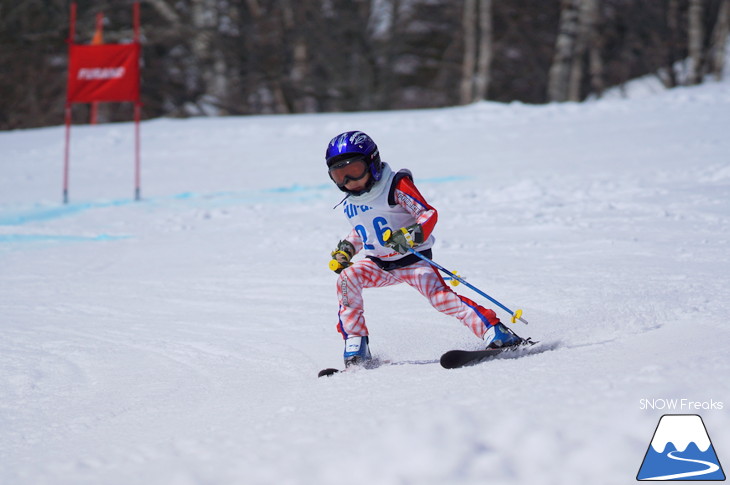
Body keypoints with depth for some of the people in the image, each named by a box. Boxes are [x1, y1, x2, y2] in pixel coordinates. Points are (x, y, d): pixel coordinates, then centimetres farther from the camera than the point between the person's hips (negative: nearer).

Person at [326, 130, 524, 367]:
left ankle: (496, 333, -23)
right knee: (347, 279, -21)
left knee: (440, 296, -25)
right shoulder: (349, 204, 7)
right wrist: (345, 250, 10)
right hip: (378, 265, 5)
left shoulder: (396, 186, -14)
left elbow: (429, 214, -18)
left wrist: (412, 234, -35)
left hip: (413, 259, -5)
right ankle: (356, 346, -15)